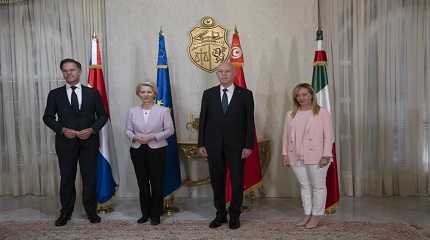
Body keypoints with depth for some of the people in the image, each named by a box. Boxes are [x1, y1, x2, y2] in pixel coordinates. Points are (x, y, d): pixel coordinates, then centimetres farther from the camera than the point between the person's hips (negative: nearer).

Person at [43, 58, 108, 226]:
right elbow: (48, 117, 5)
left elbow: (103, 115, 5)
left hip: (89, 142, 0)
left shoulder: (92, 93, 3)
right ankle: (66, 212, 25)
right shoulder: (55, 94, 4)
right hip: (65, 142, 0)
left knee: (89, 177, 7)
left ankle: (91, 211, 22)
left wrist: (92, 129, -11)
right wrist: (62, 130, -11)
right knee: (67, 178, 9)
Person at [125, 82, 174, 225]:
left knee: (157, 183, 3)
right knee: (142, 183, 10)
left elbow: (169, 130, -5)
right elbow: (128, 130, 8)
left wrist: (153, 137, -16)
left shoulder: (163, 111, -3)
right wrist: (135, 137, -13)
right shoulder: (133, 111, 6)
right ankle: (145, 213, 25)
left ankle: (156, 215, 18)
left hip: (157, 150, -3)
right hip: (137, 150, 3)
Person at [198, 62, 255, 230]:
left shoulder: (245, 94, 1)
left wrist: (249, 146, -7)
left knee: (237, 182, 6)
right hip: (214, 145, 2)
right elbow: (203, 120, 6)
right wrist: (201, 144, 1)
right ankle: (220, 214, 25)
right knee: (217, 181, 10)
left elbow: (250, 121, -1)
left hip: (236, 146, -2)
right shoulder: (208, 94, 6)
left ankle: (234, 216, 23)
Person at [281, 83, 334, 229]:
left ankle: (316, 216, 18)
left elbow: (328, 135, -6)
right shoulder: (290, 115, 10)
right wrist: (285, 154, 5)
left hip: (316, 157, -4)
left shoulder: (322, 112, -2)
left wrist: (326, 155, -13)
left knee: (318, 186, 5)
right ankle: (307, 214, 23)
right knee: (304, 185, 12)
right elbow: (286, 136, 11)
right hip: (296, 157, 4)